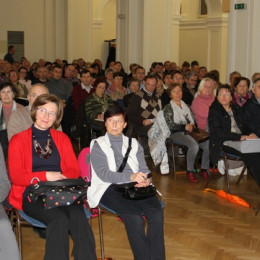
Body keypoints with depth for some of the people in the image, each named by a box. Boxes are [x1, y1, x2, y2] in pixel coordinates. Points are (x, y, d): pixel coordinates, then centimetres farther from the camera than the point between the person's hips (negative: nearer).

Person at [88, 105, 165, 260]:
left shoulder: (134, 144, 24)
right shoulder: (98, 145, 12)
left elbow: (144, 169, 16)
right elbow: (103, 173, -3)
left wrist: (145, 180, -11)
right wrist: (131, 177, -19)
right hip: (110, 188, -3)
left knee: (157, 213, -28)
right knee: (135, 217, -32)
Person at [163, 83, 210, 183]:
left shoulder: (186, 106, 26)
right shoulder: (168, 107, 9)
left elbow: (193, 120, 24)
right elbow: (170, 125, -3)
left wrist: (192, 125, -1)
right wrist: (185, 127, -11)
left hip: (190, 131, 5)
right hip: (176, 133, -5)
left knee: (208, 144, -22)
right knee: (194, 145, -34)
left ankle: (204, 169, -6)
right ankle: (190, 171, -19)